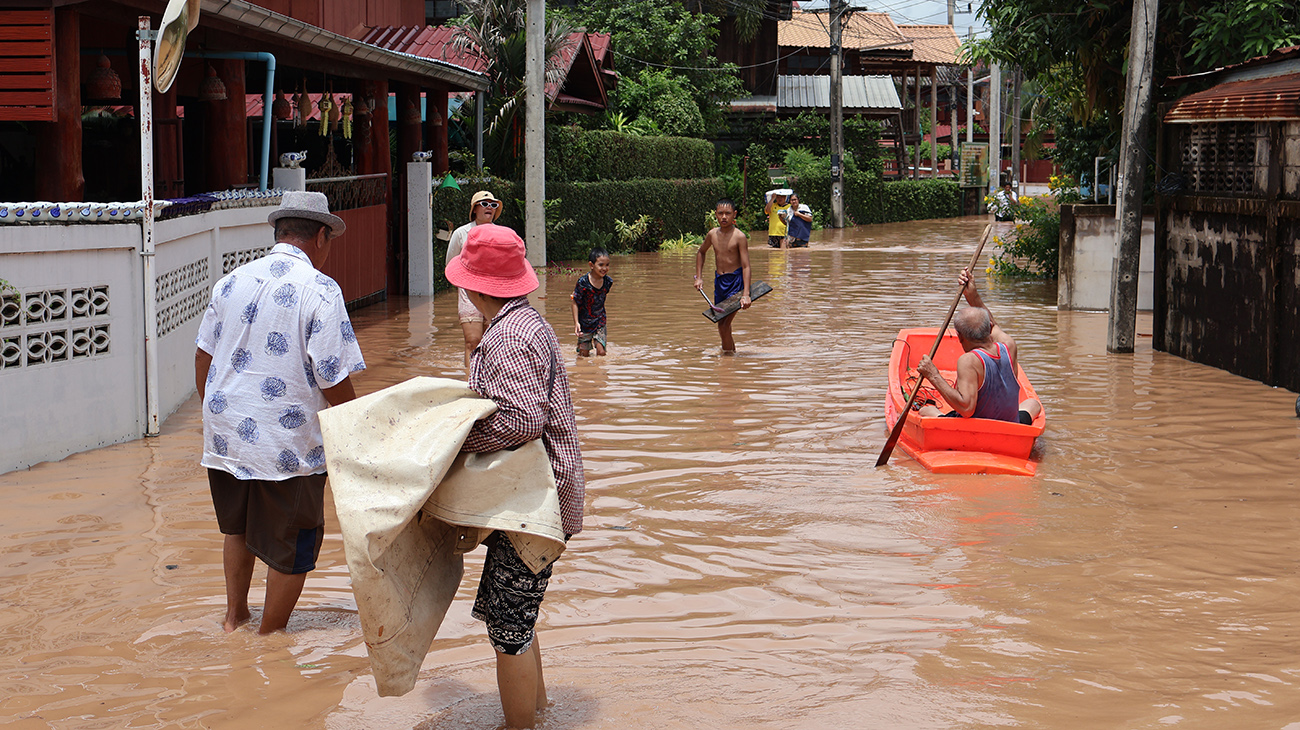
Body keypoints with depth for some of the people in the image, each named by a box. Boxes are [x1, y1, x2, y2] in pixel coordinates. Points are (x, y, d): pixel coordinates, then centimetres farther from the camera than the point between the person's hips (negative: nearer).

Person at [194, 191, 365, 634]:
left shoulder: (231, 282, 6)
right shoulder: (320, 290, -13)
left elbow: (203, 357, 13)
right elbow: (335, 380, -15)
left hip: (224, 435, 6)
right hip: (288, 446, -6)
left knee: (237, 527, 28)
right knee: (292, 547, 10)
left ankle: (234, 616, 38)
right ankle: (269, 639, 19)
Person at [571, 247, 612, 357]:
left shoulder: (608, 281, -7)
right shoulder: (583, 282, -20)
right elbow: (575, 303, -12)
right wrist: (576, 322, -17)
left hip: (600, 321, 3)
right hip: (584, 322, -3)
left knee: (601, 352, -8)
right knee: (584, 354, 6)